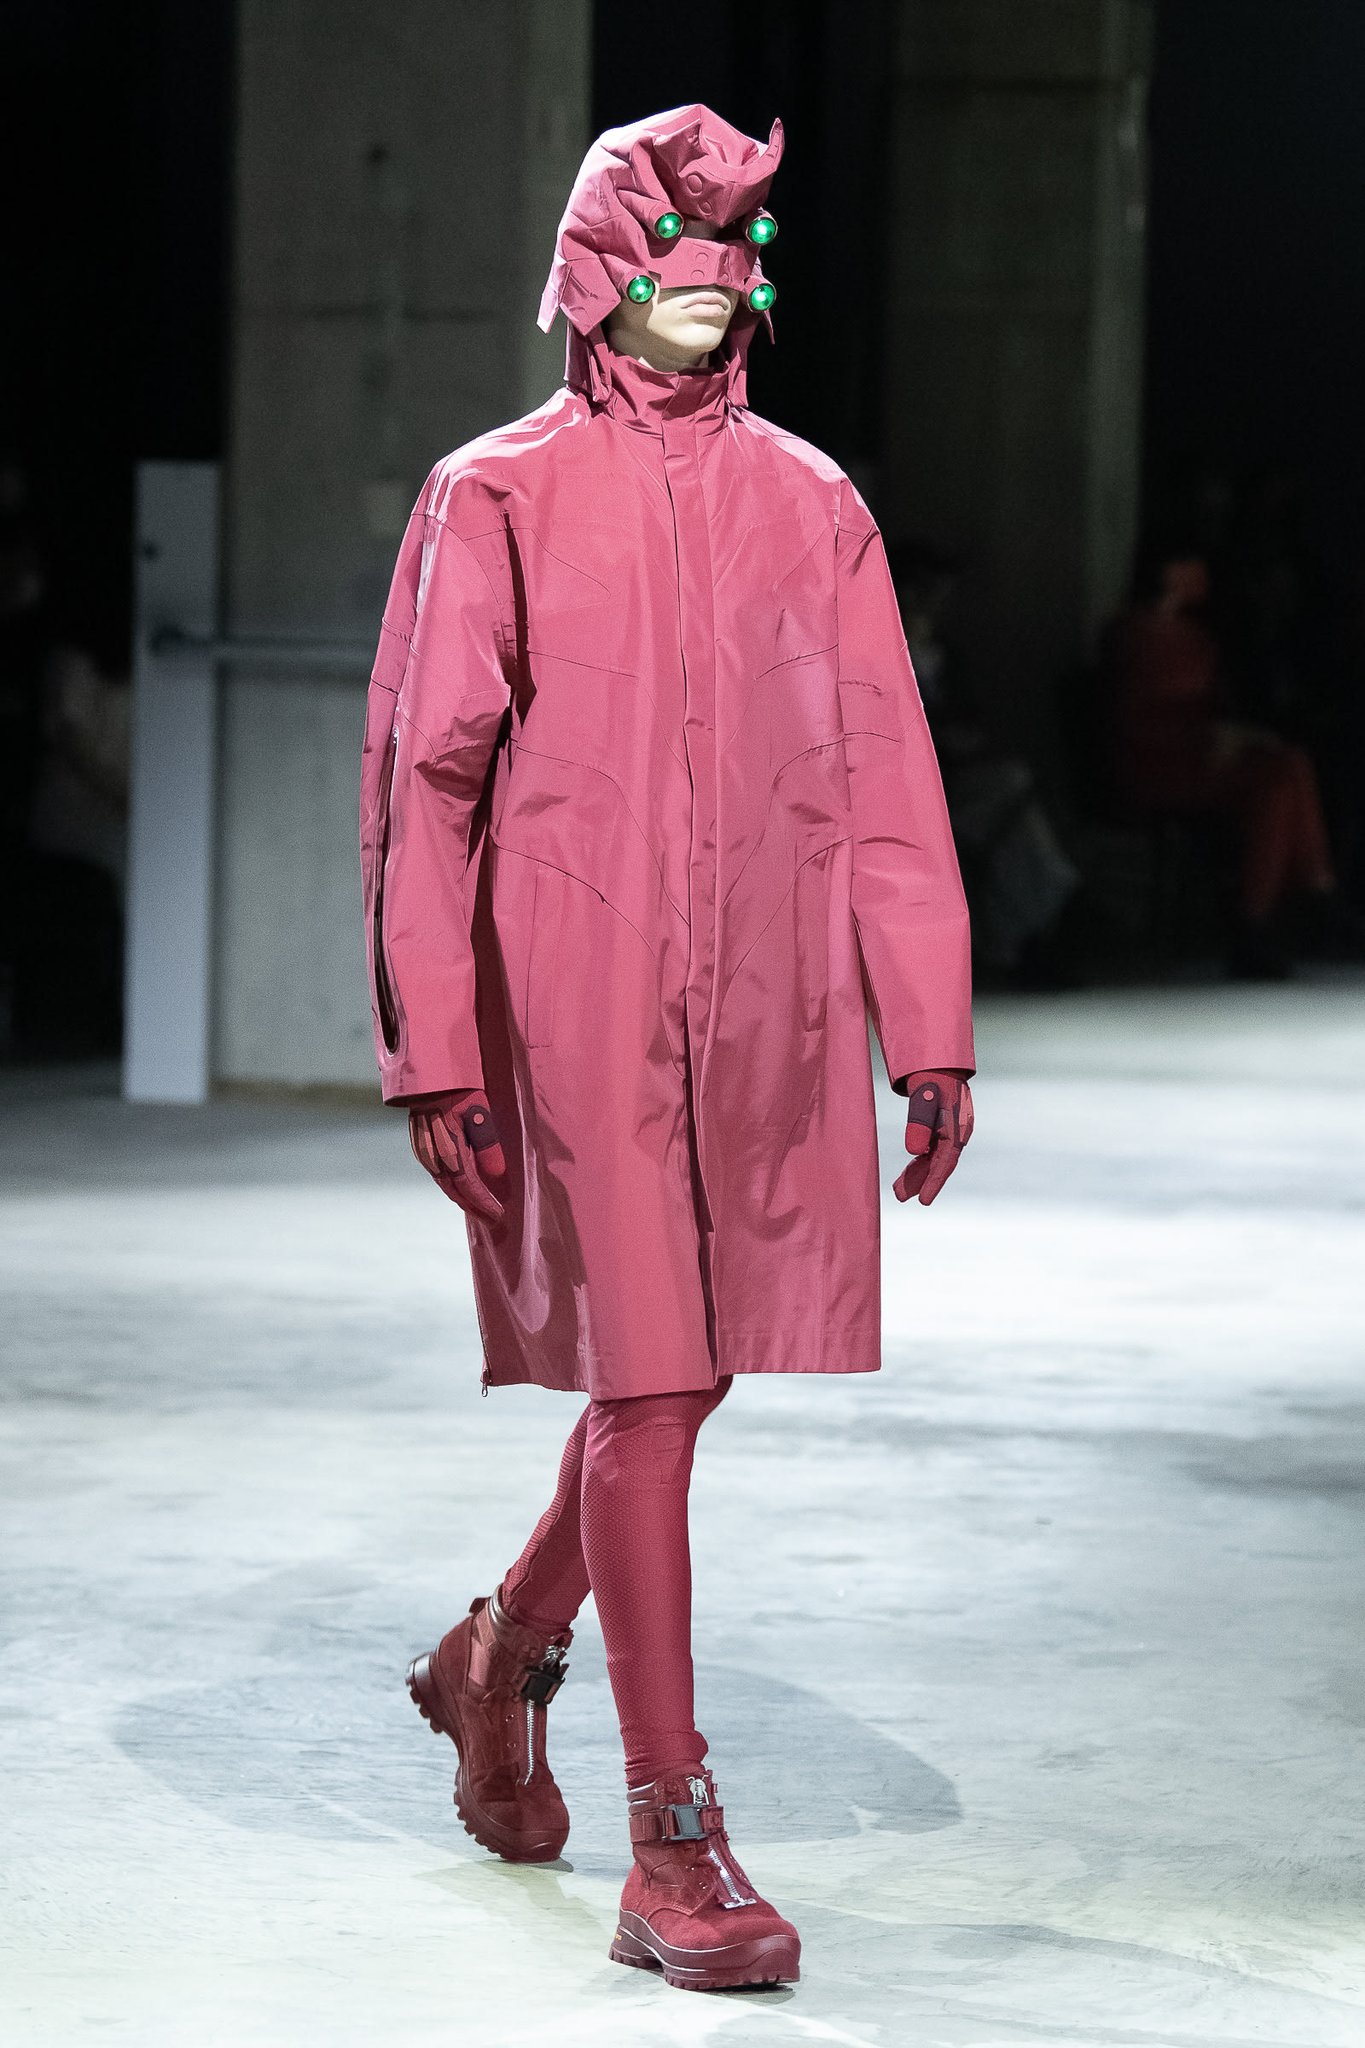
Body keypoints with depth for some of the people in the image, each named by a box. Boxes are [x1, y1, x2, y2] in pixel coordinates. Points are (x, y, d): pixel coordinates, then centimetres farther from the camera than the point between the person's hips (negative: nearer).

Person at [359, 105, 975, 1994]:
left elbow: (886, 781, 10)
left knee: (687, 1373, 11)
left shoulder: (812, 505, 10)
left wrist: (931, 1033, 5)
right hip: (577, 1012, -4)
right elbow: (422, 781, -1)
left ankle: (503, 1658, 38)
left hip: (770, 1021, 4)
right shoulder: (498, 498, 0)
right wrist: (433, 1050, -7)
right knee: (647, 1391, -7)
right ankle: (676, 1851, -4)